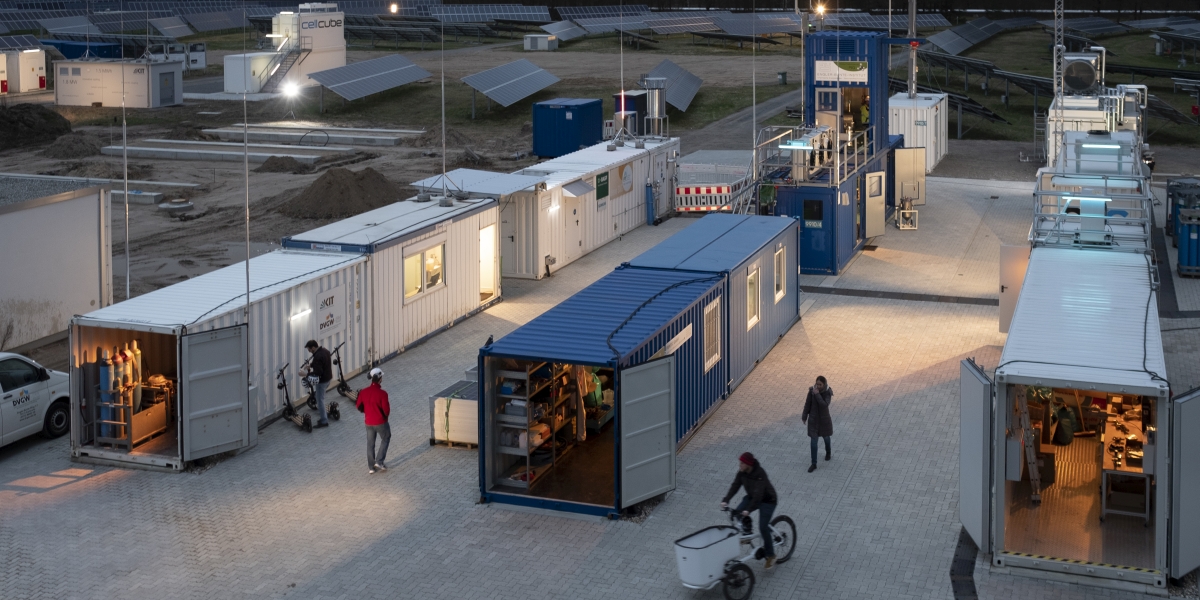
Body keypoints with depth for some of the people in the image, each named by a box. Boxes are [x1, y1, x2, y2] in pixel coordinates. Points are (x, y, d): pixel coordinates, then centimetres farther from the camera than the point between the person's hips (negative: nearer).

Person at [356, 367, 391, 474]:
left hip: (368, 422, 4)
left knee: (370, 443, 16)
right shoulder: (382, 393, -23)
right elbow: (386, 410, -19)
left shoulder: (363, 392, -8)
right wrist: (385, 414, 4)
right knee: (386, 439, 20)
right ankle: (379, 461, 13)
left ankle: (371, 467, 20)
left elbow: (359, 406, 3)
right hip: (381, 422, -4)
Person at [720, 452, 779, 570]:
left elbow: (758, 494, -40)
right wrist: (725, 500, -31)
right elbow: (735, 485, -17)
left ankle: (770, 555, 3)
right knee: (737, 512, -16)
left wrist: (748, 509, -49)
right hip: (752, 497, 7)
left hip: (767, 500, -7)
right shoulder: (742, 472, -14)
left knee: (763, 527, -14)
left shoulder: (759, 474, -33)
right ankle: (747, 532, 9)